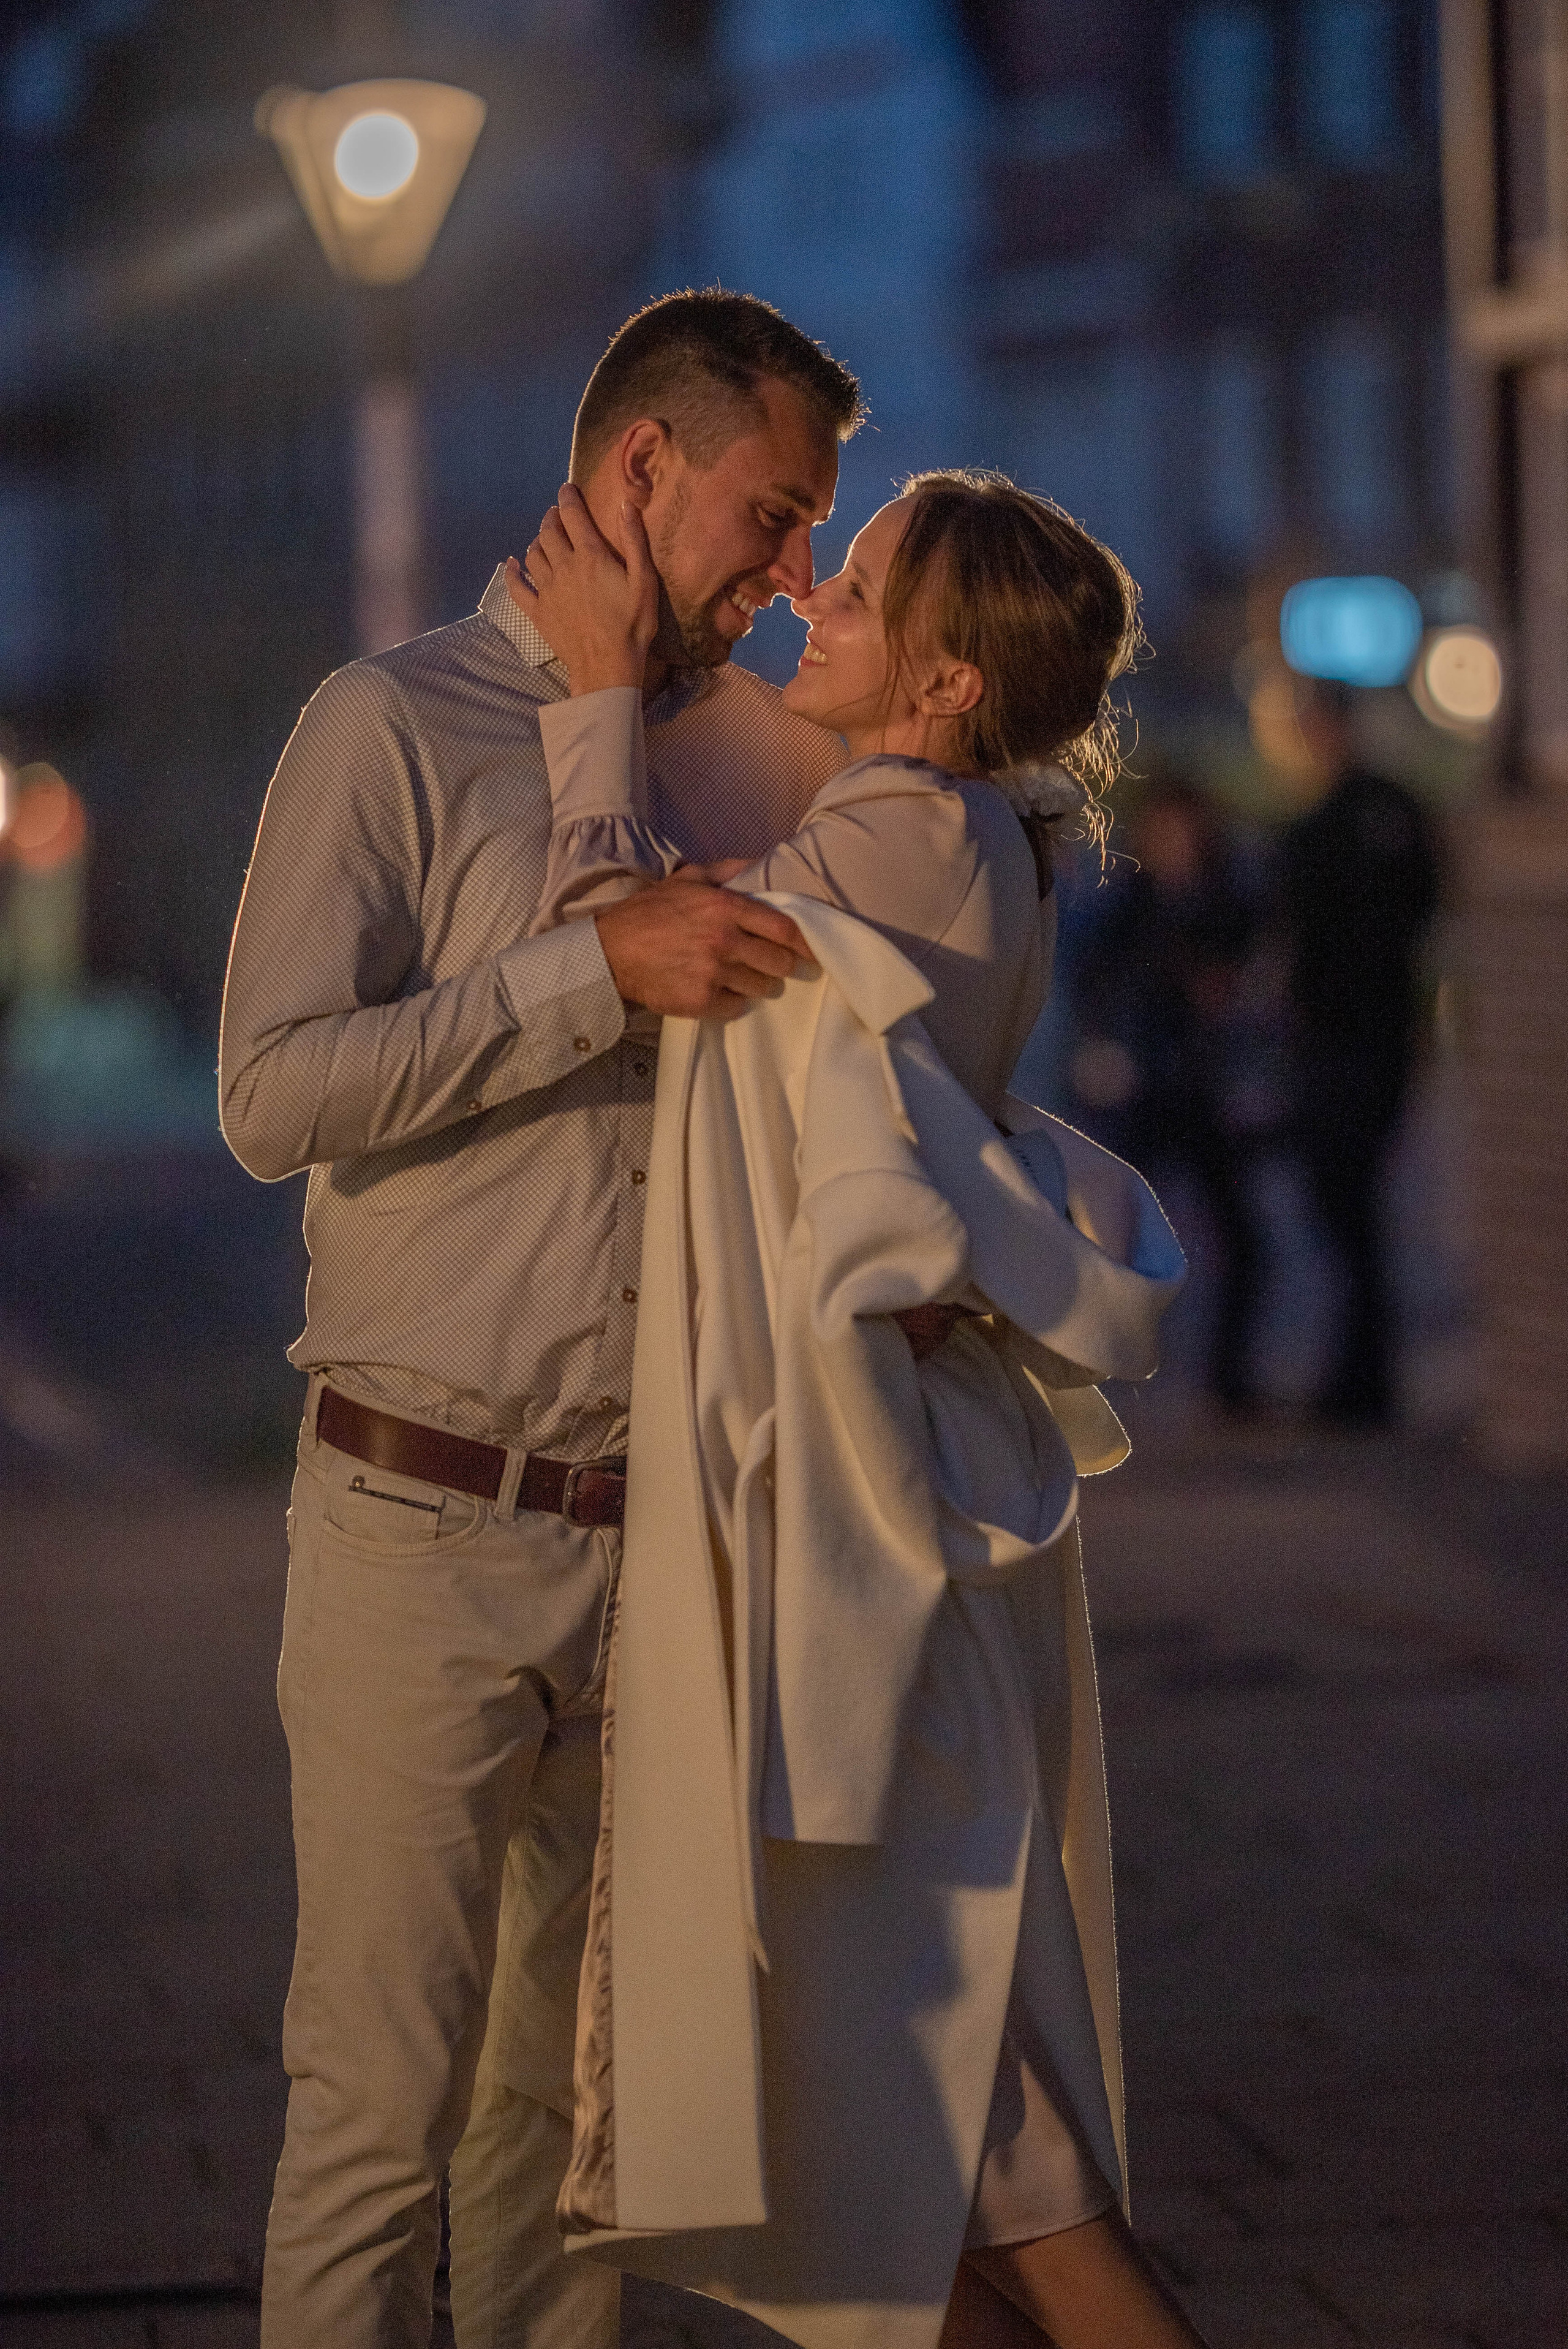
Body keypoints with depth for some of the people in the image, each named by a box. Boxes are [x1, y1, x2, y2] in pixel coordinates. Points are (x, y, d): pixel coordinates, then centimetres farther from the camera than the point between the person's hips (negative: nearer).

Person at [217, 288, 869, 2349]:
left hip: (649, 1540, 5)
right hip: (428, 1529, -5)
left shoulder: (727, 754, 14)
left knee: (574, 2096, 10)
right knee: (383, 2096, -4)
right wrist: (598, 968, -20)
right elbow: (274, 1093, -15)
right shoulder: (397, 728, -4)